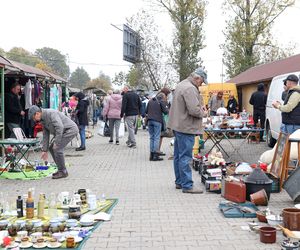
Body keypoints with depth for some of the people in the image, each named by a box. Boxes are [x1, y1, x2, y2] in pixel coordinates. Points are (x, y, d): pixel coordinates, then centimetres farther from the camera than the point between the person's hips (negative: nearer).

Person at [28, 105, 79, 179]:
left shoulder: (51, 113, -23)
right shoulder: (43, 120, 7)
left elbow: (60, 127, -32)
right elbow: (45, 135, 12)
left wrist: (56, 142, -27)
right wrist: (44, 150, 11)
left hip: (70, 129, -10)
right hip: (63, 131, 10)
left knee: (57, 149, -17)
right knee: (51, 148, 9)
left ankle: (63, 172, -5)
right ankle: (61, 170, 16)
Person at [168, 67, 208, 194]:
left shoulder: (181, 84, 14)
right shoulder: (190, 88, -19)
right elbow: (194, 110, -25)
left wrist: (200, 107, 9)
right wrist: (203, 113, -5)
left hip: (178, 125, 11)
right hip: (186, 127, -11)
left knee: (178, 156, 15)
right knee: (185, 157, -6)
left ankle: (179, 182, 25)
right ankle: (187, 185, -1)